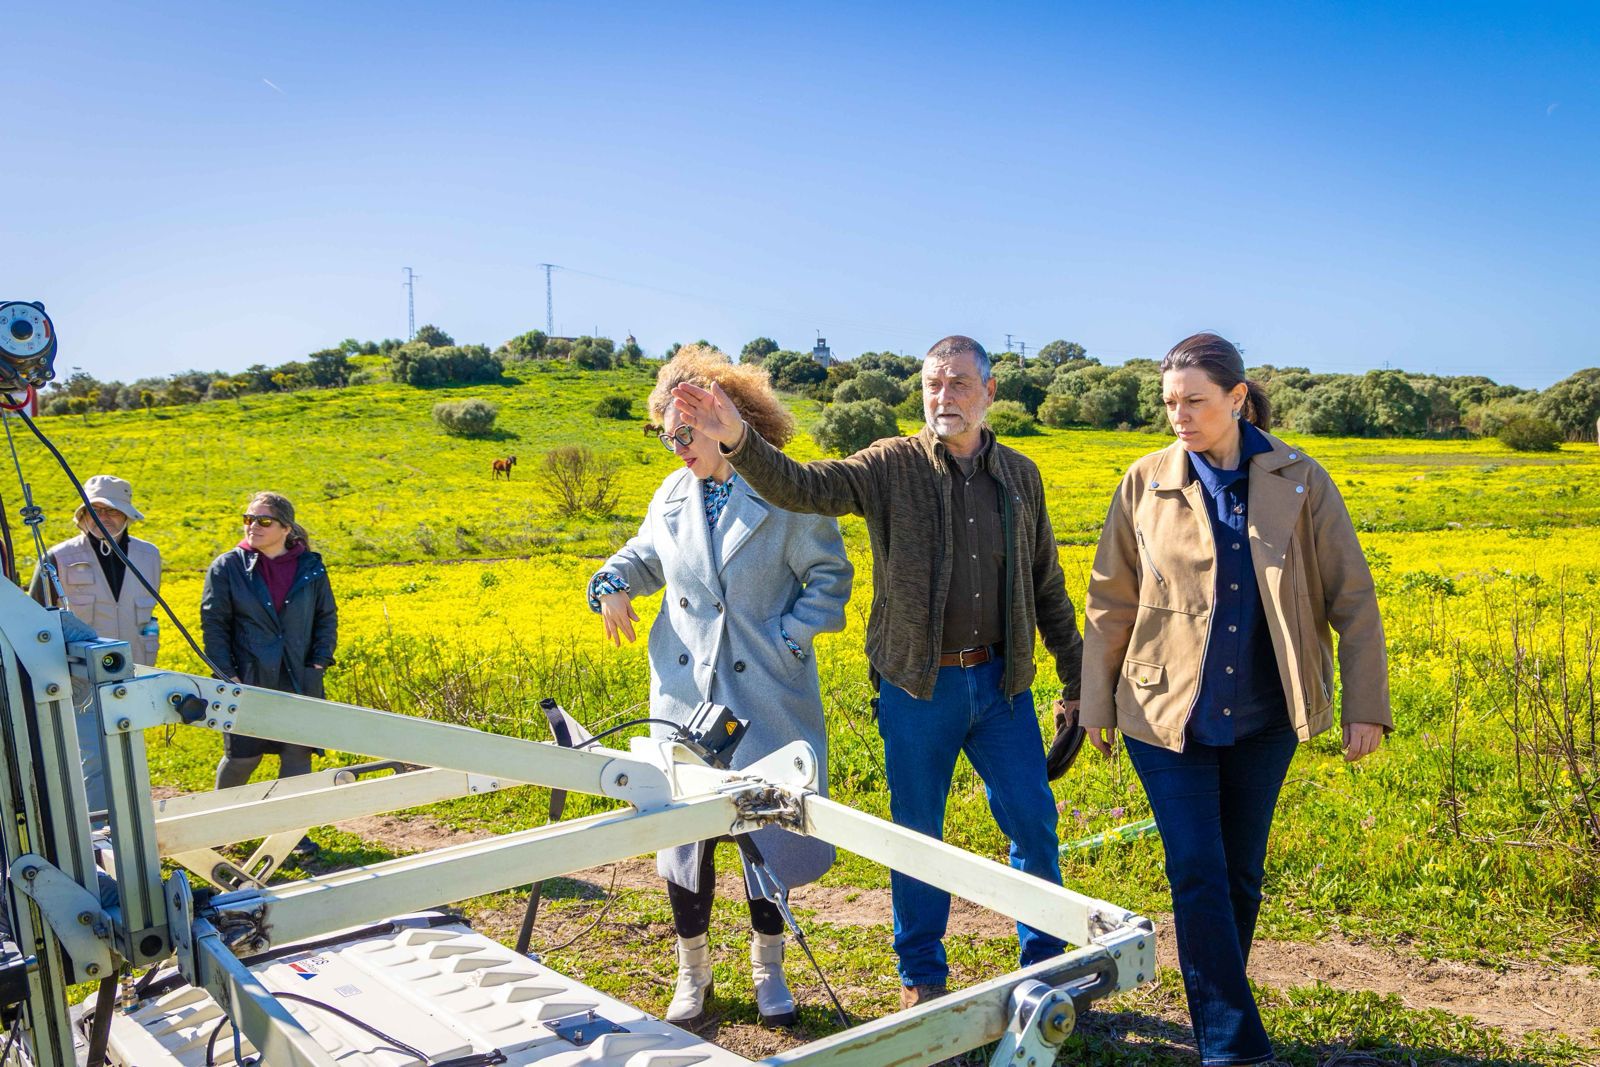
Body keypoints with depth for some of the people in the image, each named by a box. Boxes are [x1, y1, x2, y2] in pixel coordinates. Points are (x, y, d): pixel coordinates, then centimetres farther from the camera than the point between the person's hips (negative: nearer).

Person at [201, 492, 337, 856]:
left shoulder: (310, 568, 2)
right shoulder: (227, 567, -2)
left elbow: (327, 618, 10)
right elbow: (213, 624, -1)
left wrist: (319, 662, 0)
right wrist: (228, 675, -7)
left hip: (299, 681, 2)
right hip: (250, 681, -2)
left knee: (298, 755, 5)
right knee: (242, 756, 5)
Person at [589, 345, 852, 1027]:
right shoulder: (673, 495, 7)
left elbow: (828, 574, -3)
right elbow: (643, 556, 19)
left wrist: (788, 638, -13)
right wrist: (613, 584, -3)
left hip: (764, 695, -4)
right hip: (684, 692, 4)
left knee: (767, 828, 8)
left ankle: (768, 972, 28)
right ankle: (692, 973, 27)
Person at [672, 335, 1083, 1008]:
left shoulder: (1020, 475, 4)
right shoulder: (891, 466, -5)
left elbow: (1046, 586, 12)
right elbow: (802, 487, -20)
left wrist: (1075, 677, 13)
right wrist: (738, 442, -39)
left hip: (1001, 682, 2)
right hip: (917, 684, -2)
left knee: (1034, 824, 8)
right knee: (917, 835, 11)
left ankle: (1045, 962, 31)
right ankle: (922, 977, 30)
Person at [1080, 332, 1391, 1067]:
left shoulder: (1300, 482, -5)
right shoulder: (1145, 484, -5)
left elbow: (1352, 599, -1)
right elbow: (1110, 605, 3)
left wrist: (1366, 704, -4)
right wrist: (1097, 704, 5)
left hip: (1262, 719, 1)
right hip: (1168, 715, -1)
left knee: (1240, 874, 13)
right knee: (1197, 874, -6)